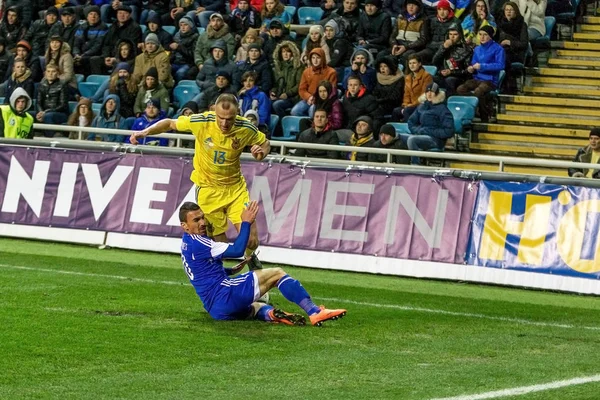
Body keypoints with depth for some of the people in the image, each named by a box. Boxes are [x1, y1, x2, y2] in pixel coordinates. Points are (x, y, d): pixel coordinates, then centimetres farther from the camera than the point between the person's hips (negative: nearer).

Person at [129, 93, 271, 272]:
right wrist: (146, 131, -16)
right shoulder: (200, 121, -19)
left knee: (251, 241, -5)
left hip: (235, 188, 1)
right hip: (208, 189, -1)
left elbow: (265, 143, 5)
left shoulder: (246, 128, -16)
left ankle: (251, 258, 30)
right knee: (219, 241, -3)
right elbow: (170, 123, -2)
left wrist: (262, 151, -18)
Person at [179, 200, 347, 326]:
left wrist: (231, 271, 22)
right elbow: (237, 250, -13)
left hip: (215, 309, 10)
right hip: (225, 295, -10)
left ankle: (270, 314, -15)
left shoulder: (187, 244, 21)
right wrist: (246, 222, -2)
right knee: (277, 274, -4)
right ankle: (315, 312, -15)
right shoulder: (196, 242, -10)